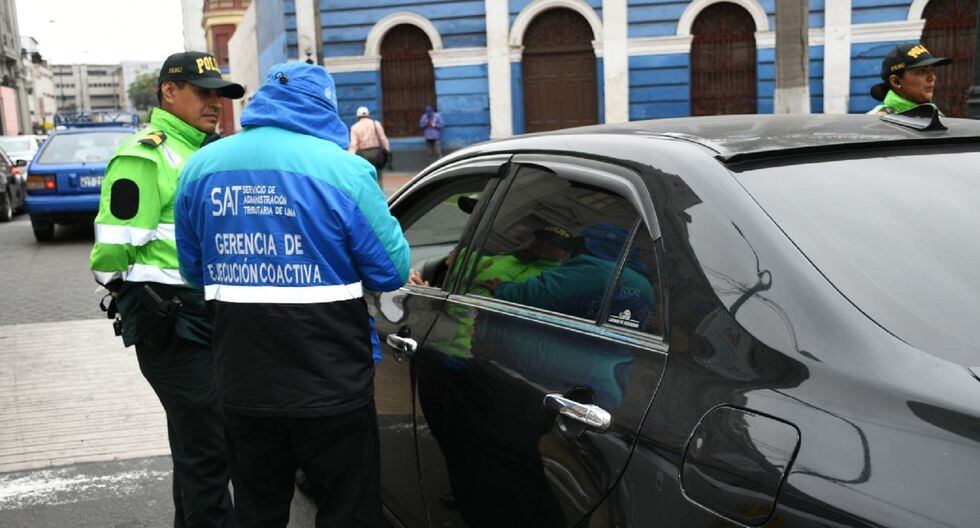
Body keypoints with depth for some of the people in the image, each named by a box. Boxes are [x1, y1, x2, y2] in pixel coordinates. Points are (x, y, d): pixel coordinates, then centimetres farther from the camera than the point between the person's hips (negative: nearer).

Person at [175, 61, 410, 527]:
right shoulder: (342, 167, -14)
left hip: (243, 385, 5)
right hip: (330, 388, -4)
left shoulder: (201, 166, 3)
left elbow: (194, 270, 12)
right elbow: (391, 272, -8)